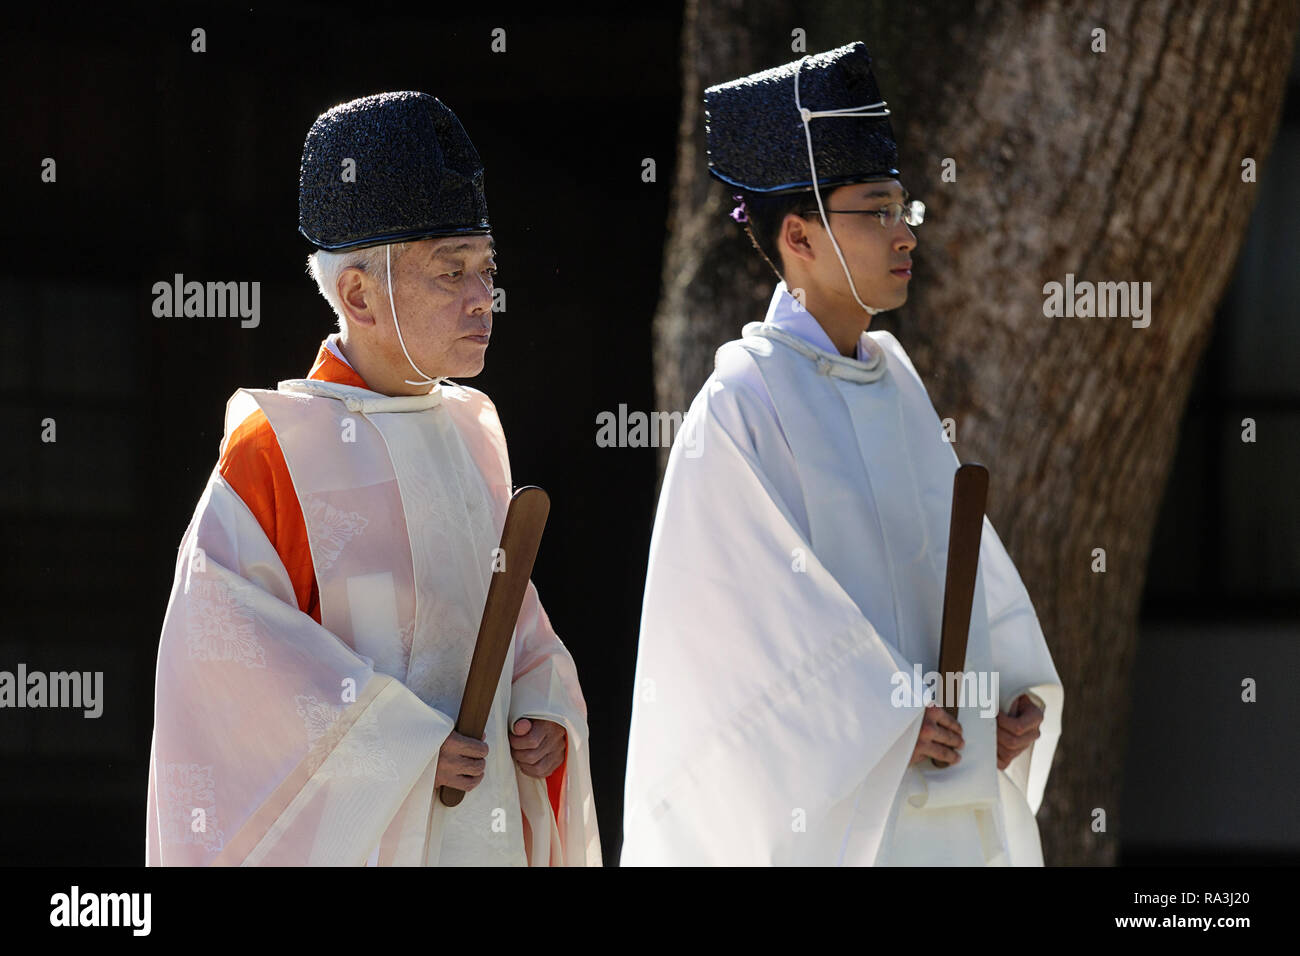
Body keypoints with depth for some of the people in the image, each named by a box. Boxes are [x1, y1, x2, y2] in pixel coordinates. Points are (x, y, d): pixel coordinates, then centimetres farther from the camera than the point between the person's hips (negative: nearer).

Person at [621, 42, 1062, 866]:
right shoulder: (745, 402, -11)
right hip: (819, 791, -7)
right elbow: (728, 606, -15)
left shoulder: (894, 380, 12)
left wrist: (1020, 689, 1)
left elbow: (962, 551, 15)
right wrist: (875, 724, -18)